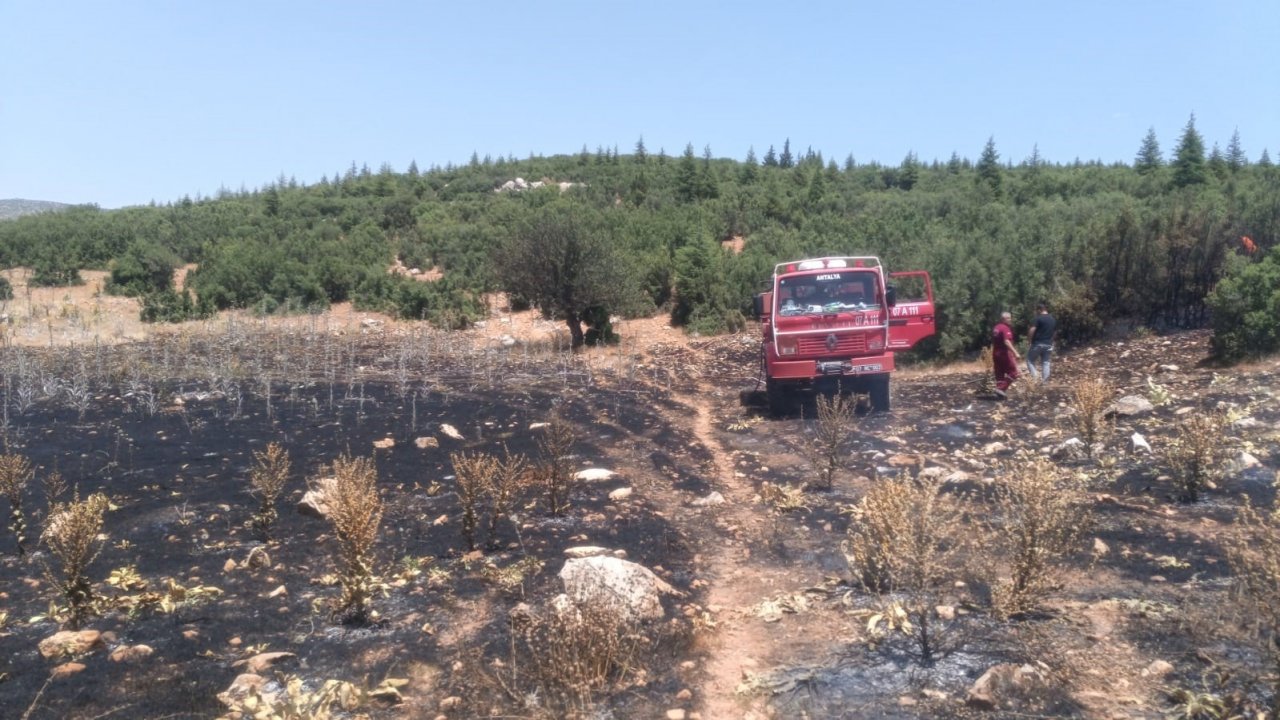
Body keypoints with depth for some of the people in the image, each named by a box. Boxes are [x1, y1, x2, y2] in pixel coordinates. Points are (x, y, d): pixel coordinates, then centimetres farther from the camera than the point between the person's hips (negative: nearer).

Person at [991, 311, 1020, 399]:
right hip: (1005, 353, -9)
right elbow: (1007, 342, -26)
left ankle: (1000, 391, 11)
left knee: (999, 374, 12)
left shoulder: (995, 328, 12)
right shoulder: (1006, 328, -15)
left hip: (996, 354, 9)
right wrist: (1015, 353, -29)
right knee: (1013, 373, 0)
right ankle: (1001, 388, -10)